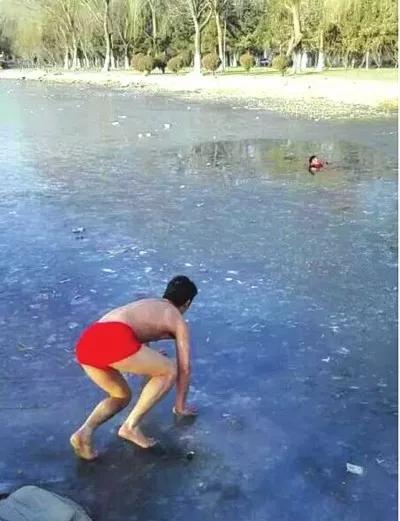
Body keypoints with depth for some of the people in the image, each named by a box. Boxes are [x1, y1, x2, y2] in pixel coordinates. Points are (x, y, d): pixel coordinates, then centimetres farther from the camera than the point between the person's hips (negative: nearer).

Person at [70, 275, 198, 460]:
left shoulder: (147, 304, 38)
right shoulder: (178, 321, 19)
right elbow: (184, 368, 21)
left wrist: (151, 361, 78)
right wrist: (180, 405, 34)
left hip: (86, 343, 8)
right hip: (113, 340, -7)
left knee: (122, 397, 26)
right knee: (170, 371, 11)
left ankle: (85, 431, 2)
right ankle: (131, 426, 6)